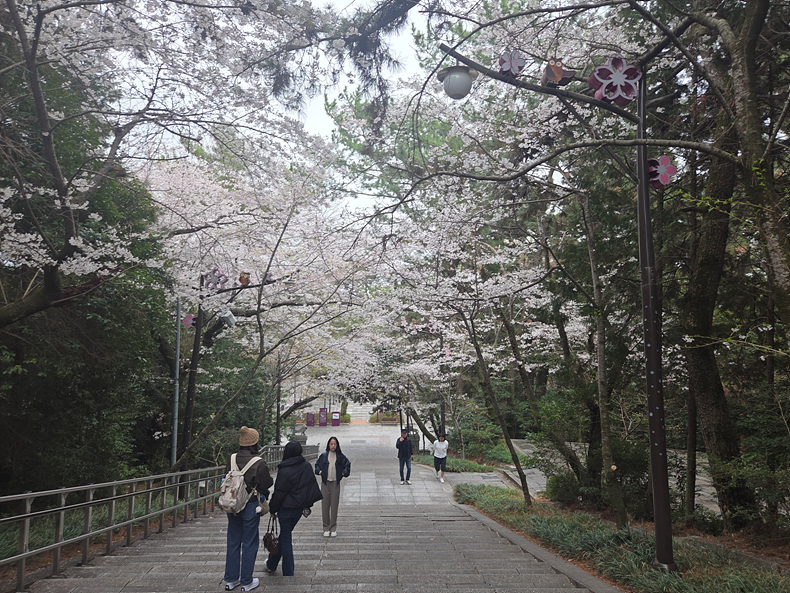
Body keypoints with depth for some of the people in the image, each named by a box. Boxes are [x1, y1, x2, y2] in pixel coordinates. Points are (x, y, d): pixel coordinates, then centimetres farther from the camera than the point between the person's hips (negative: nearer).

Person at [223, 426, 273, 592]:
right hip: (251, 506, -5)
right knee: (249, 544, 8)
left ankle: (230, 580, 26)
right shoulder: (259, 463, -19)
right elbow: (266, 485, -11)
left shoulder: (231, 459, -4)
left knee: (233, 542, 16)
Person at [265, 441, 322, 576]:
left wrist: (272, 509, -1)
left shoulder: (285, 471, -22)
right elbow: (312, 486, 5)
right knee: (285, 534, 22)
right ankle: (272, 564, 38)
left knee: (285, 539, 6)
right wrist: (307, 505, 14)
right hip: (299, 508, 6)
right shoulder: (307, 466, -3)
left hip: (286, 508, -6)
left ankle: (288, 572, 12)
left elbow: (279, 493, -15)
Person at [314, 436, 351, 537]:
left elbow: (347, 465, 14)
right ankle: (326, 528, 10)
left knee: (334, 506, 0)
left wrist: (343, 473, 2)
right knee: (325, 506, 0)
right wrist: (320, 472, 1)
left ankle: (333, 529, 9)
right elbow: (317, 465, 16)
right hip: (325, 483, 0)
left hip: (335, 483, 0)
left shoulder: (340, 456, 3)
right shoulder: (323, 456, 4)